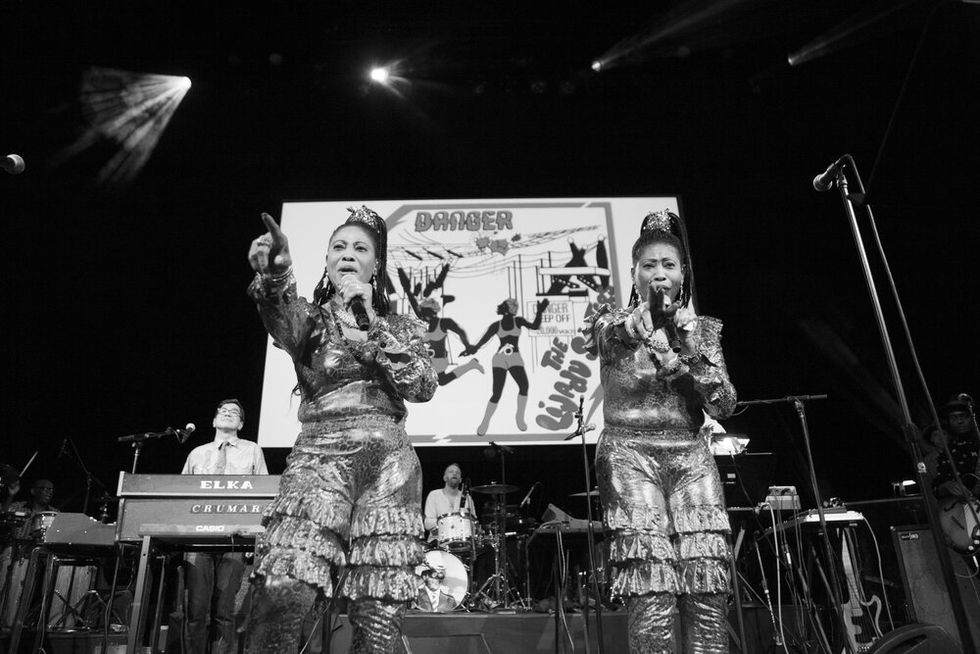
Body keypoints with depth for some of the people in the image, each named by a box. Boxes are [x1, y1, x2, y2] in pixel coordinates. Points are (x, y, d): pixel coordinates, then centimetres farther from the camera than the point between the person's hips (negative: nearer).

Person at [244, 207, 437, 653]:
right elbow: (284, 324, -13)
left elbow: (423, 387, -1)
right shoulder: (310, 317, 14)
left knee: (380, 616, -7)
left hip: (388, 462, 1)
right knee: (281, 595, -21)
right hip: (318, 456, -1)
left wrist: (372, 324, -8)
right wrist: (274, 276, -36)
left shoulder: (402, 326, 17)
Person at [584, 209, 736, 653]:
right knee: (651, 603, -12)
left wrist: (694, 347, -9)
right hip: (632, 455, -3)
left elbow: (724, 406, 4)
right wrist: (637, 324, -45)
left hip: (692, 458, 3)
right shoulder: (616, 323, 4)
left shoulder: (701, 328, 13)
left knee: (707, 596, -5)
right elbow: (608, 333, -23)